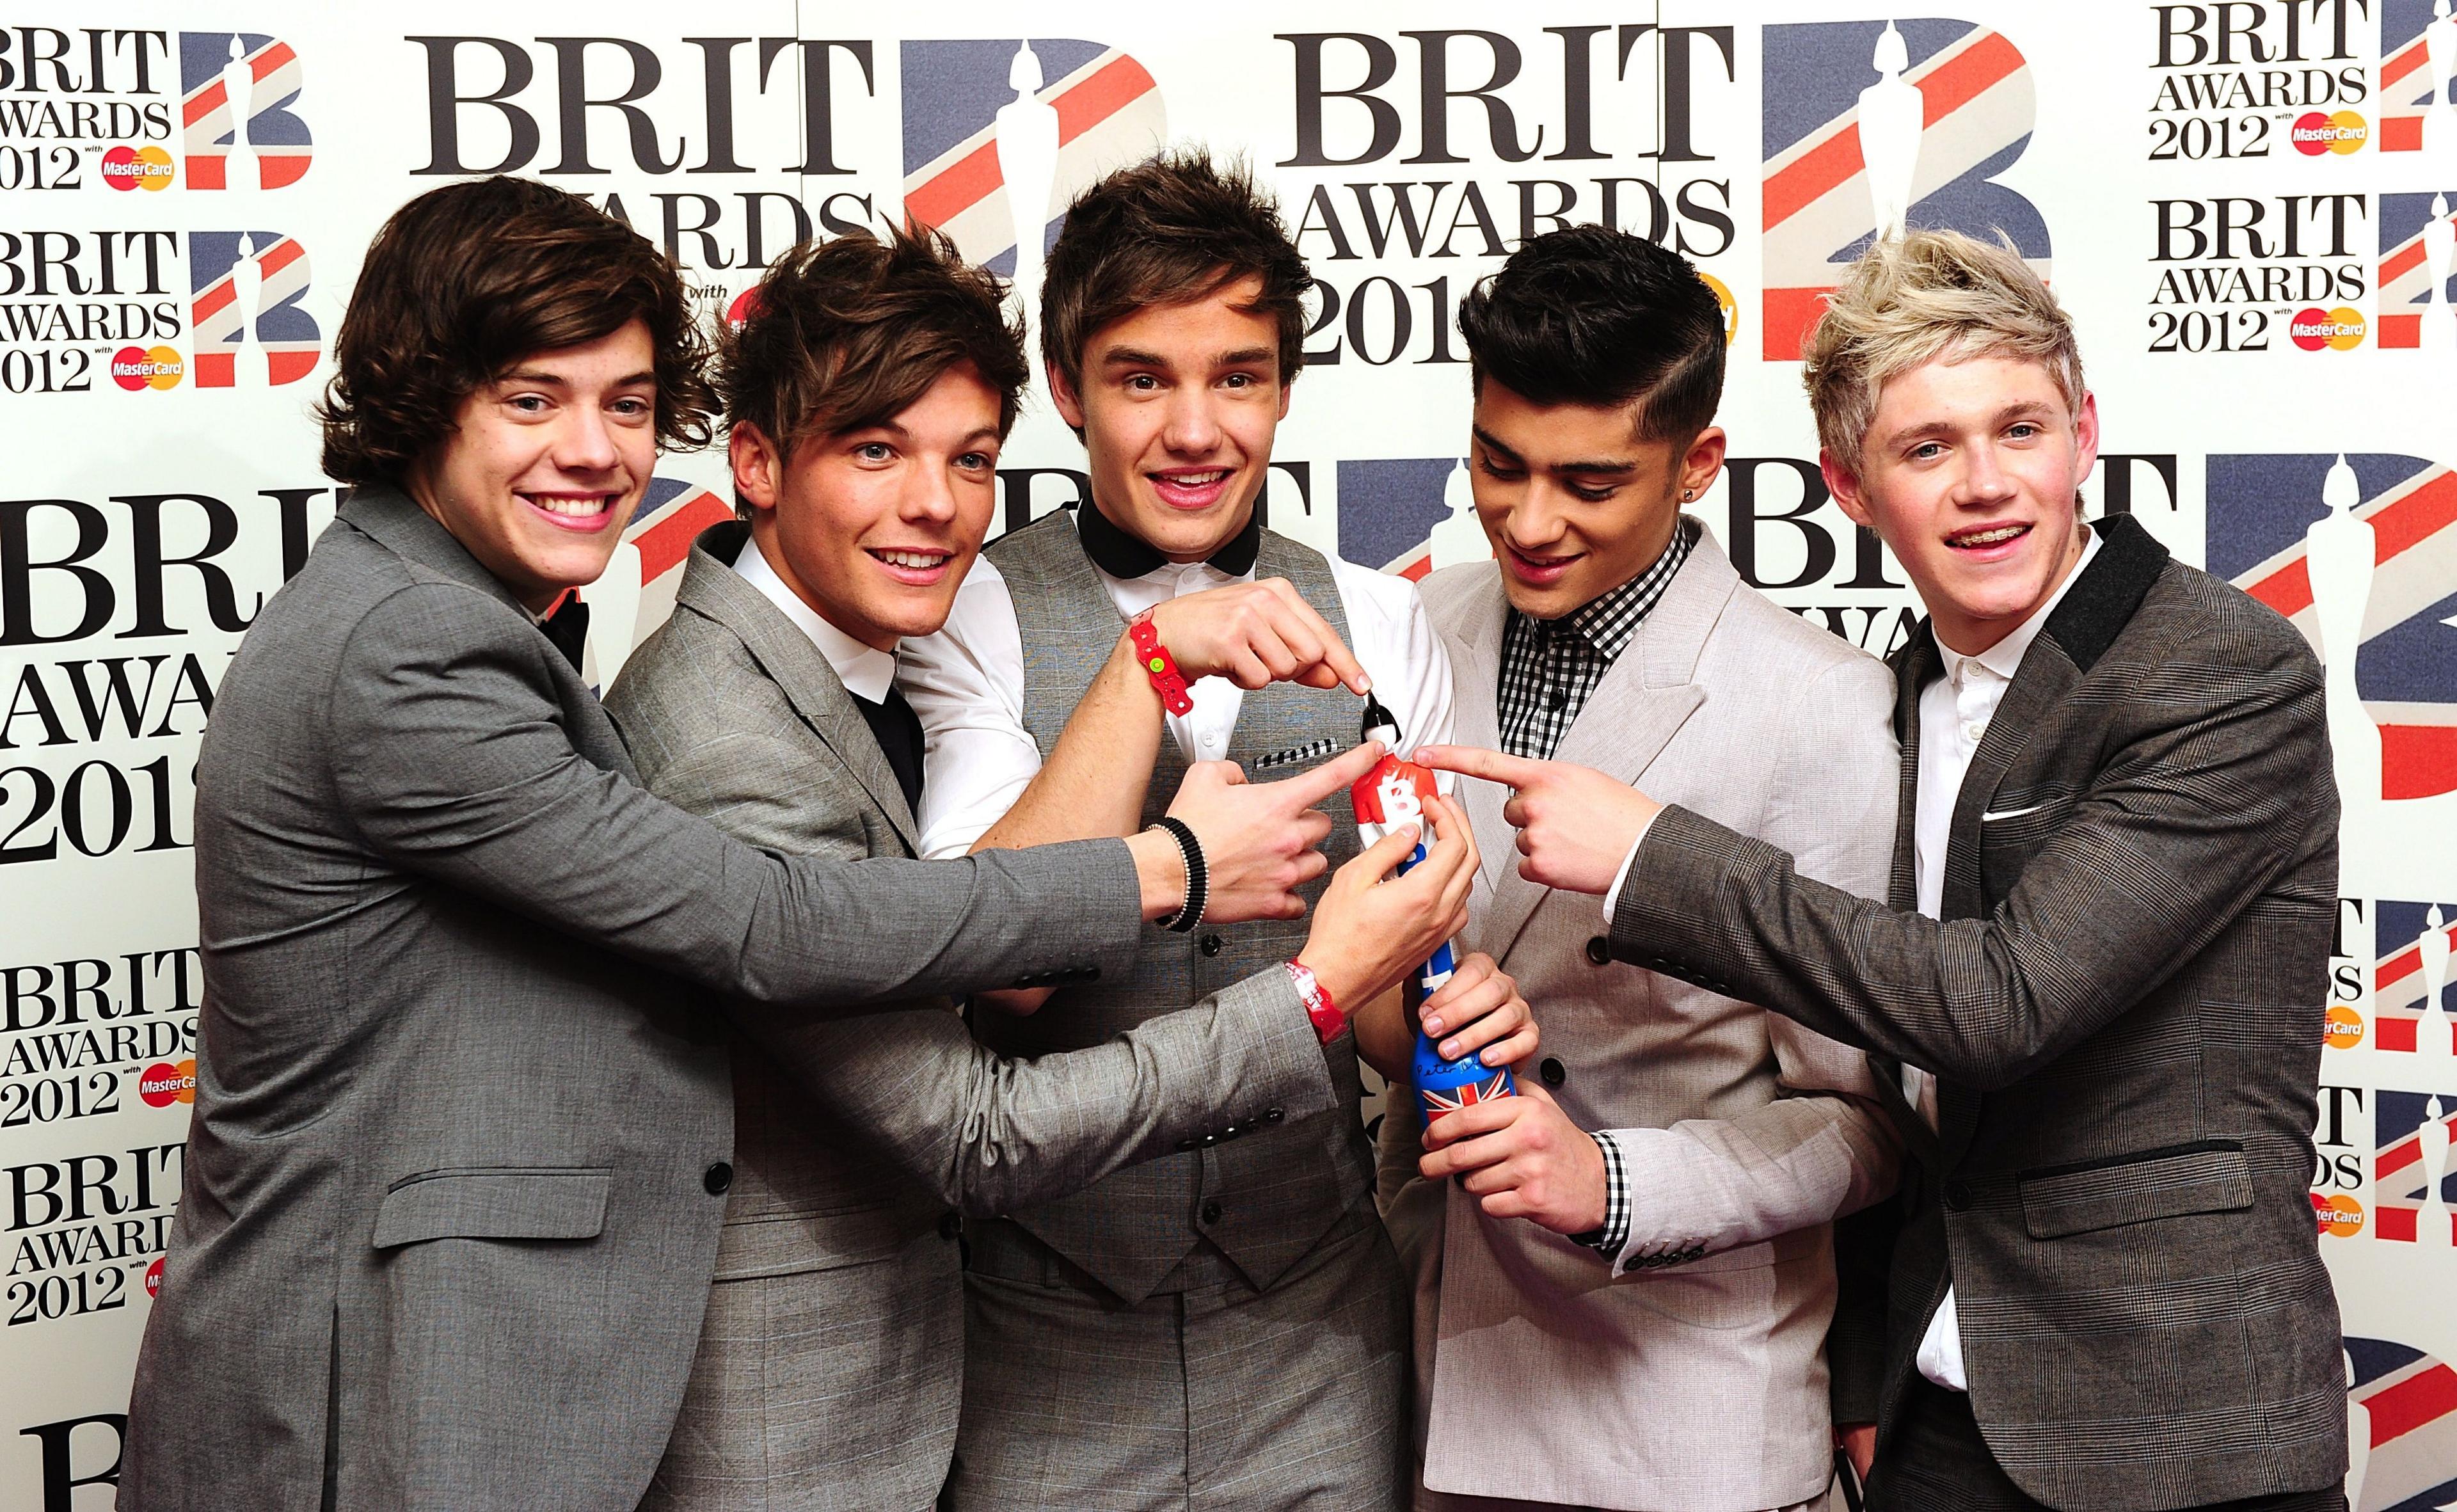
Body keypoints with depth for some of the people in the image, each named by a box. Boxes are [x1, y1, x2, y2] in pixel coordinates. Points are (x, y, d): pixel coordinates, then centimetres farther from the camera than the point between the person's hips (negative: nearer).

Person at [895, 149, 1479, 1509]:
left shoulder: (1375, 624, 4)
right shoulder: (971, 619, -7)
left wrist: (1452, 1011, -16)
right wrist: (1154, 656, -24)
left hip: (1315, 1335, 3)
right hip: (1047, 1346, -3)